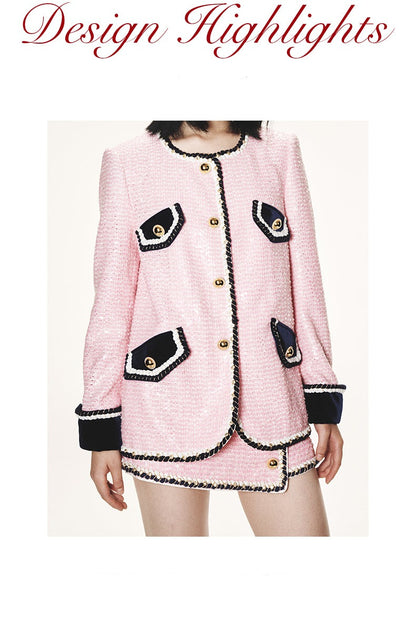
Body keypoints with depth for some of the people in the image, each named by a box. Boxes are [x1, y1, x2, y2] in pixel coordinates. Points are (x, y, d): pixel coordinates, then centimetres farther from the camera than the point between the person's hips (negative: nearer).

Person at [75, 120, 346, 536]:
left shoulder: (280, 152, 10)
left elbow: (306, 286, 10)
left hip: (270, 401, 2)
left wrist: (324, 406, 7)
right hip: (166, 406, -1)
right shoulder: (128, 162, 3)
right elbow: (111, 302, 3)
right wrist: (102, 429, 3)